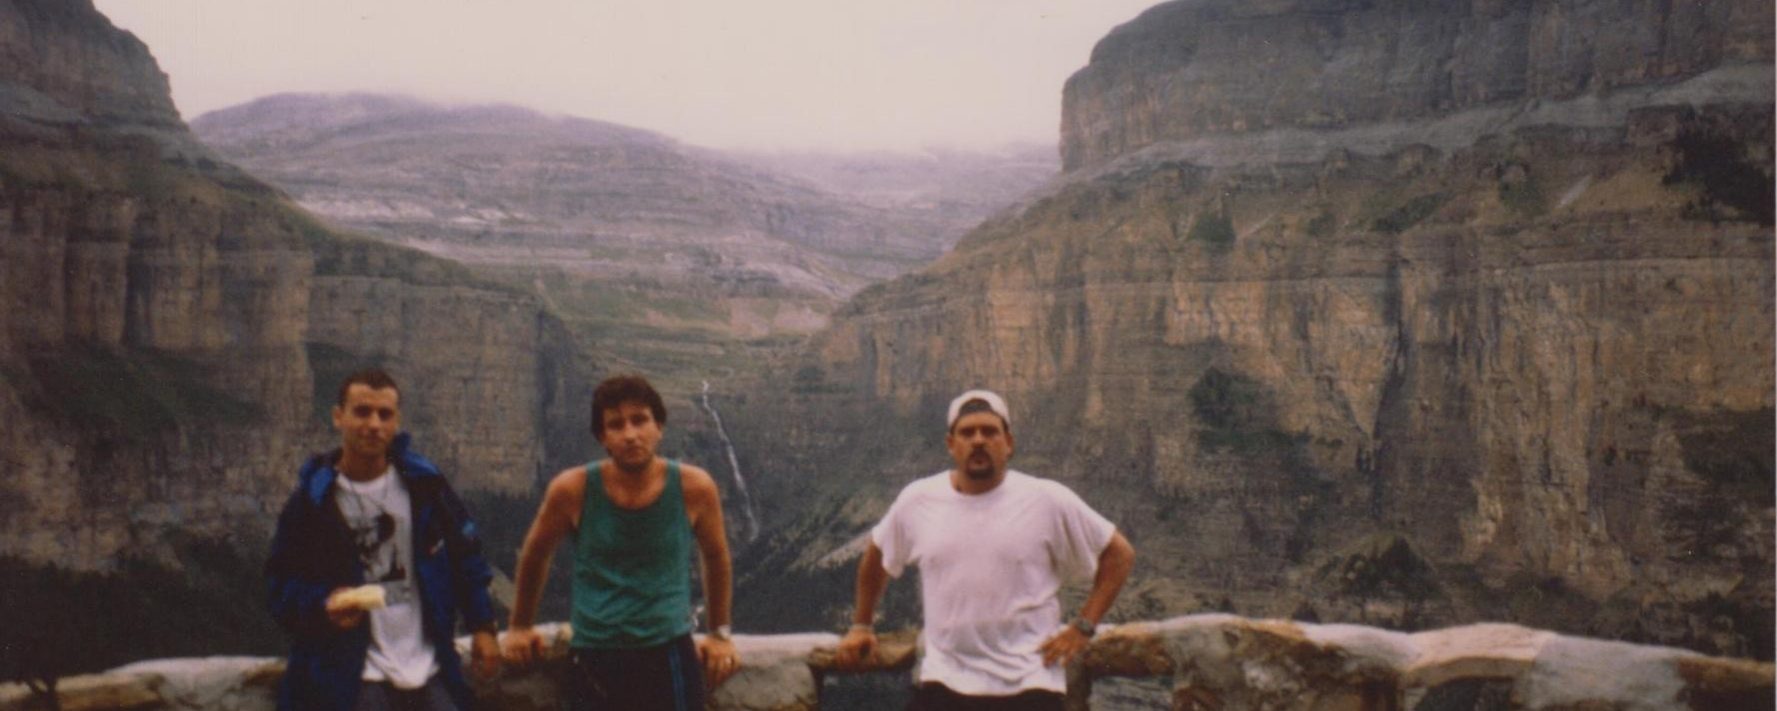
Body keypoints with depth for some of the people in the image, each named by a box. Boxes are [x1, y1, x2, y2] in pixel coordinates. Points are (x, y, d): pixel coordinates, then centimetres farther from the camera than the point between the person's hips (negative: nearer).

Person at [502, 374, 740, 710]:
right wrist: (519, 626, 22)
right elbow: (535, 555, 10)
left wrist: (719, 633, 16)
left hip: (669, 654, 0)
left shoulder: (693, 487, -10)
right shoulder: (572, 489, -11)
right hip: (595, 658, 0)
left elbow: (716, 557, 11)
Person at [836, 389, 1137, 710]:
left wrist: (1083, 626, -4)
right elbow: (876, 554, 21)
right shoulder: (916, 501, 2)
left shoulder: (1048, 501, -5)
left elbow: (1119, 554, 3)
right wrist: (861, 625, 22)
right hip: (943, 685, 2)